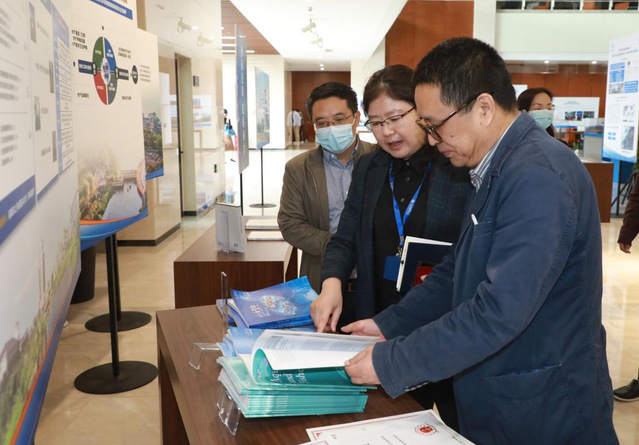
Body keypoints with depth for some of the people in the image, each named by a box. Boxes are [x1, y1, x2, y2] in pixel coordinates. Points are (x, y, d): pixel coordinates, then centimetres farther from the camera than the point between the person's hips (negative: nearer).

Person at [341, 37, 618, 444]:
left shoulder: (539, 177, -26)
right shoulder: (498, 168, 6)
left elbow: (498, 313, -30)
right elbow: (457, 270, 10)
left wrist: (389, 363, -22)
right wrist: (389, 325, 4)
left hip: (543, 412, -8)